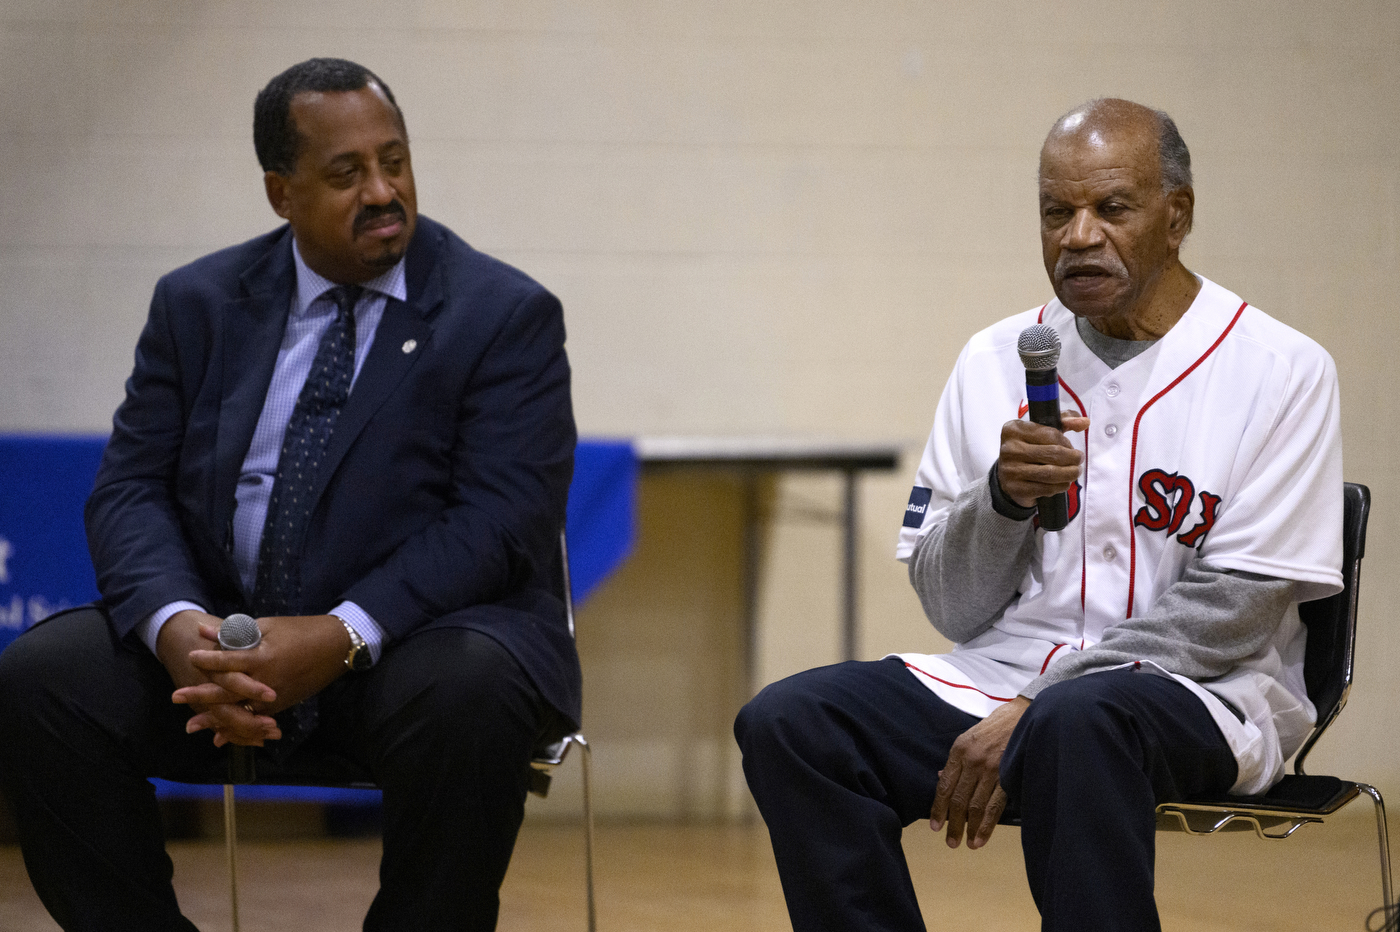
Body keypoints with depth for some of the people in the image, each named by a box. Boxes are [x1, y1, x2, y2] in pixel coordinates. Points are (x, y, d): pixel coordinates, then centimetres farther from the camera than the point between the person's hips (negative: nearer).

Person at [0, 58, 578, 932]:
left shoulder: (506, 314, -1)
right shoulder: (197, 303, 10)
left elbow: (499, 522, -11)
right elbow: (130, 489, 4)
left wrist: (344, 637, -25)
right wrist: (174, 624, -19)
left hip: (415, 637, -3)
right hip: (219, 632, 3)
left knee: (471, 697, -37)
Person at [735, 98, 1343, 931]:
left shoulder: (1279, 370, -2)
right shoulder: (998, 362, 11)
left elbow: (1236, 610, -10)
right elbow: (951, 609, 10)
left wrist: (1031, 713, -16)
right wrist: (1004, 496, -12)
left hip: (1197, 694, -5)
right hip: (1004, 670, 5)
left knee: (1075, 724, -39)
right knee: (788, 723, -20)